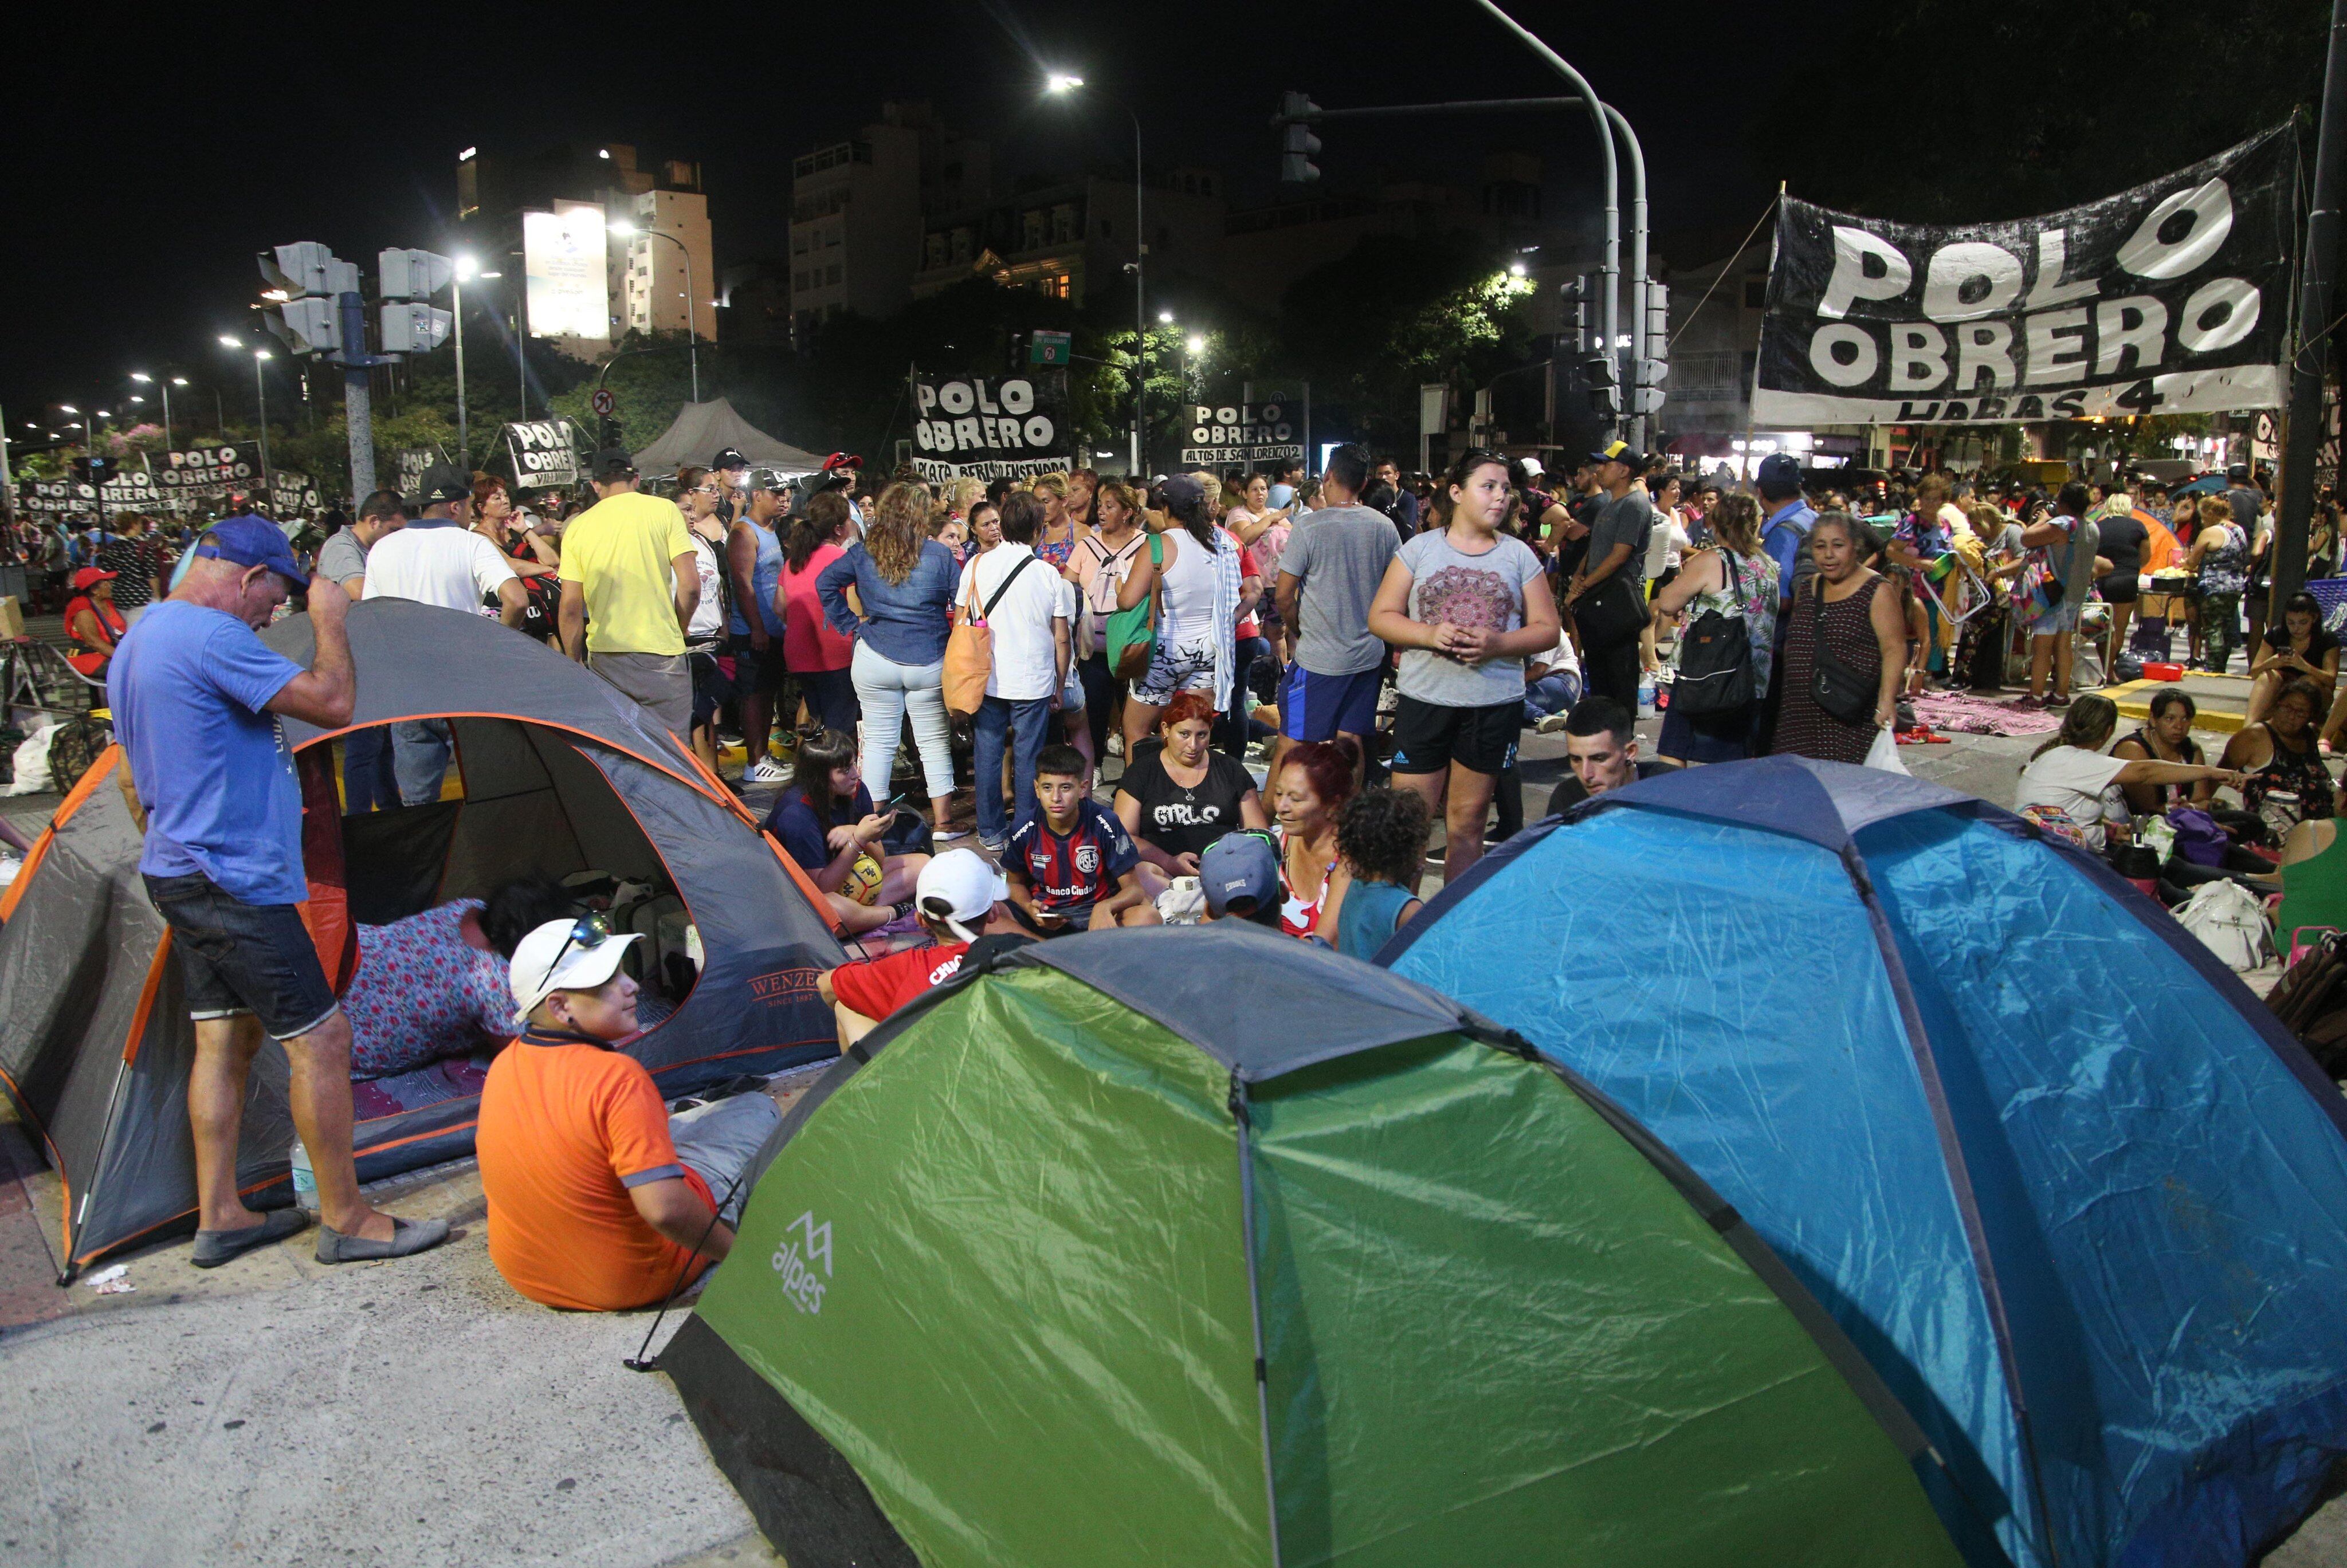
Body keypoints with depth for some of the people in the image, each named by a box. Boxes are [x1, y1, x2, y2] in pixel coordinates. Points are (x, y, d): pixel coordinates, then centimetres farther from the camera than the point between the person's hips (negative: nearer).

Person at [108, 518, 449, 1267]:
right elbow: (332, 703, -22)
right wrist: (331, 621, -8)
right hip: (237, 882, -11)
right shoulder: (213, 637, -19)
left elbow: (134, 781, 24)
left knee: (223, 1037, 16)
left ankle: (219, 1218, 23)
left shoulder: (139, 639, 15)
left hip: (179, 874, 11)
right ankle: (347, 1221, 4)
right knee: (320, 1037, -4)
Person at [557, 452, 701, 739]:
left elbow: (570, 608, 3)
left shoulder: (578, 526, 6)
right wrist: (677, 631, 8)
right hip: (660, 652, -3)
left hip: (603, 654, 3)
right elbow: (690, 586, -8)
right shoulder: (664, 510, 0)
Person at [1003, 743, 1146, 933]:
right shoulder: (1024, 831, -8)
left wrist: (1105, 907, -34)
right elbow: (1016, 882, 11)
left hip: (1095, 915, -2)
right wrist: (1030, 908, -14)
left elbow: (1134, 889, -10)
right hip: (1045, 915, 3)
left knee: (1147, 917, -33)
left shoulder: (1105, 824, -14)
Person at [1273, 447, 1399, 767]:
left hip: (1318, 658, -5)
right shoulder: (1384, 528, 2)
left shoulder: (1310, 528, -12)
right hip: (1370, 656, 5)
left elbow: (1284, 596, -9)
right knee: (1351, 743, 10)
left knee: (1290, 742, 1)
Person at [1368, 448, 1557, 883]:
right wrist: (1428, 634, -15)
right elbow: (1380, 616, 3)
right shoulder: (1419, 549, 4)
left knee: (1468, 822, 10)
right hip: (1425, 699, -1)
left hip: (1495, 704, 1)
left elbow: (1547, 630, 4)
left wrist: (1498, 643, -15)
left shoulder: (1519, 555, 6)